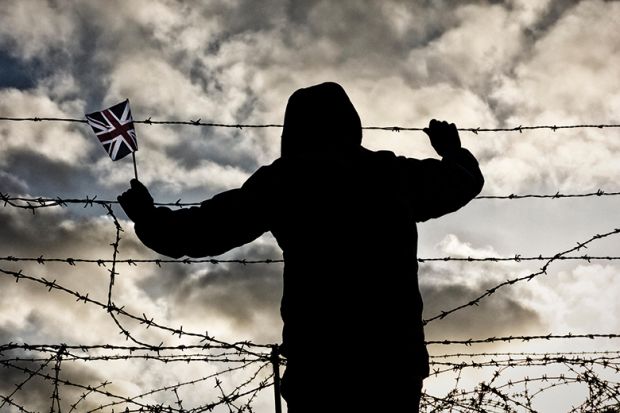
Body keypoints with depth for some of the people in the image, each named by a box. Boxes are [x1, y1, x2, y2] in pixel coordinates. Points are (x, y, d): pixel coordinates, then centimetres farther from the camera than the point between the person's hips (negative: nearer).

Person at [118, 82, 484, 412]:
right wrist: (453, 149, 51)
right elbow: (465, 179, 29)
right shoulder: (395, 174, 11)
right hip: (397, 357, 3)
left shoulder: (287, 179, 2)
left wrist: (148, 218, 20)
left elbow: (206, 229, 2)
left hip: (320, 360, -3)